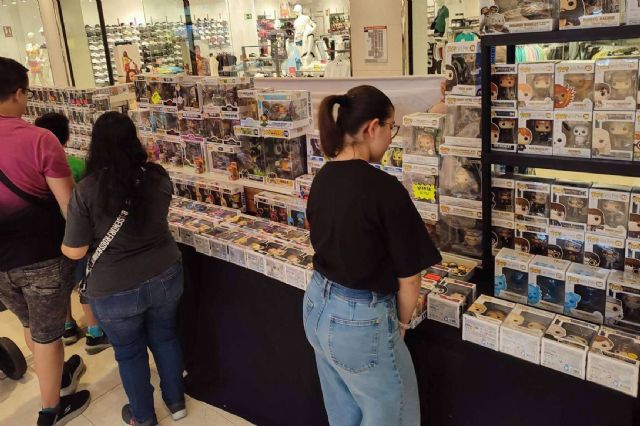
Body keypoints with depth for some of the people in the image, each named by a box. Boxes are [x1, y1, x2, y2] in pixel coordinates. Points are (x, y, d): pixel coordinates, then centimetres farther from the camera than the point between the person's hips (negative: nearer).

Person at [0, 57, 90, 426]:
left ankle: (60, 376, 49)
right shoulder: (39, 140, -20)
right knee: (46, 334, 13)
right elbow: (69, 207, -18)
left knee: (32, 326, 27)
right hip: (42, 258, -5)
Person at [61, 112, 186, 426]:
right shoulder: (157, 177, -9)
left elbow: (75, 251, -12)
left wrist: (61, 245, 10)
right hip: (165, 277, 3)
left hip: (115, 290, -3)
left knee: (129, 352, 19)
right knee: (164, 337, 25)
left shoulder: (86, 190, -19)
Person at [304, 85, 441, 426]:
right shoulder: (384, 189, -23)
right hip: (360, 319, -7)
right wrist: (401, 324, 3)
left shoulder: (322, 179, -1)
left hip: (317, 305, 7)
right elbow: (409, 276, -17)